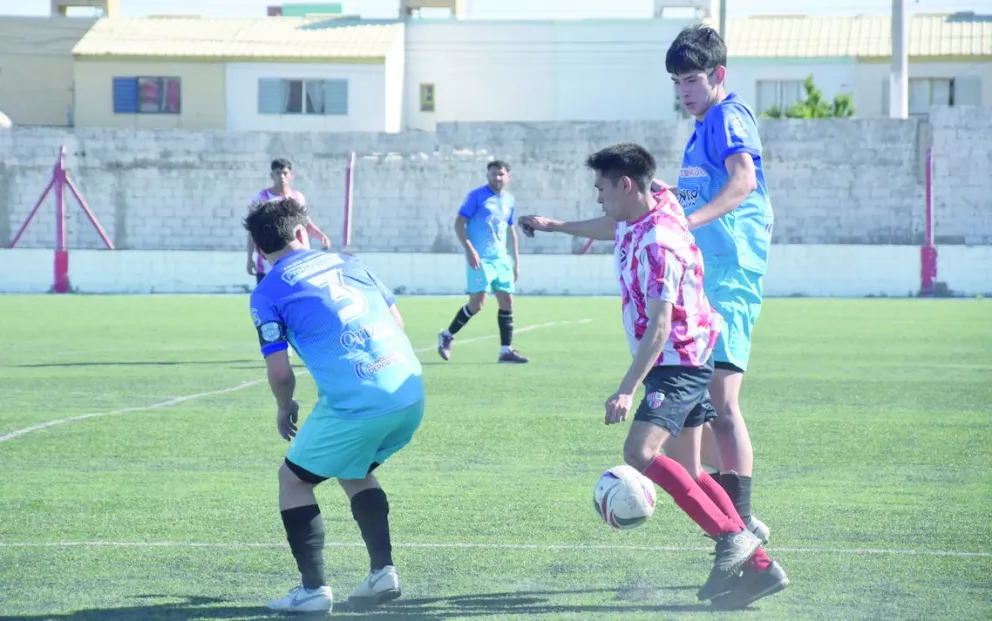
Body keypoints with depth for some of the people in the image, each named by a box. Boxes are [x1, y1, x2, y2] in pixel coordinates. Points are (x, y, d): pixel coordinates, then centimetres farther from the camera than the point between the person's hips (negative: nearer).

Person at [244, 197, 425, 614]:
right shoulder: (346, 262, 17)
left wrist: (284, 410, 18)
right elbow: (396, 319, 20)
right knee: (355, 474, 29)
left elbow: (279, 371, -2)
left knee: (293, 480, 15)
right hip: (411, 394, 6)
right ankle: (383, 572, 18)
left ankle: (313, 589, 11)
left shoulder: (267, 294, 2)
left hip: (353, 405, -6)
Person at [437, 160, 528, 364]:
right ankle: (447, 335, 8)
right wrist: (469, 249, -19)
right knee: (477, 303, -11)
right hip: (480, 258, -6)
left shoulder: (509, 200, 13)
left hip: (501, 258, 6)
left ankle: (506, 350, 7)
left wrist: (516, 261, 19)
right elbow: (459, 223, -8)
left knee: (507, 301, 1)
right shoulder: (476, 196, -5)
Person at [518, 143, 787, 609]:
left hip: (679, 361, -10)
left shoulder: (658, 243, -23)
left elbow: (658, 327, -27)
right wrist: (554, 225, 43)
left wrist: (627, 390, -31)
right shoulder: (638, 218, 5)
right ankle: (757, 566, 6)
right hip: (684, 361, 10)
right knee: (687, 471, 7)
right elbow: (612, 228, 32)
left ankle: (733, 538, -21)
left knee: (640, 452, -24)